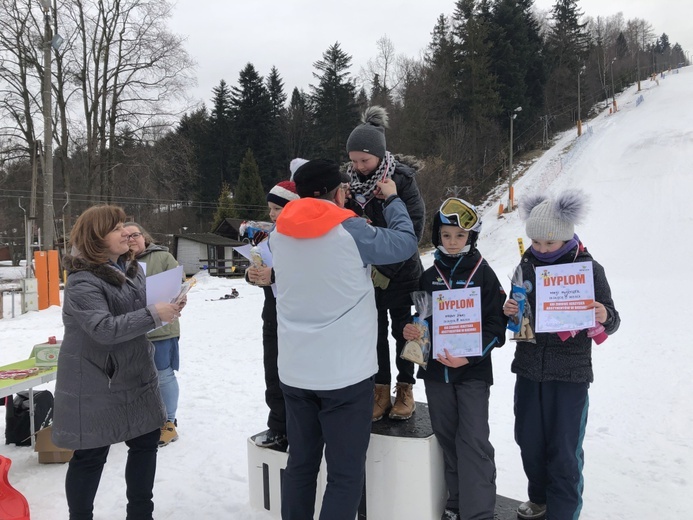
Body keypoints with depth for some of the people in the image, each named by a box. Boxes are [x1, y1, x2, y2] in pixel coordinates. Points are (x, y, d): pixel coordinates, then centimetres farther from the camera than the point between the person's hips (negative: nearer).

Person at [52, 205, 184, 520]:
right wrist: (154, 315, -34)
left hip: (135, 375, 8)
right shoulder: (82, 282, -19)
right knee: (91, 455, 4)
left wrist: (167, 307, -1)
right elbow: (104, 328, -30)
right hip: (94, 385, -8)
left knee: (146, 440, 15)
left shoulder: (131, 268, 6)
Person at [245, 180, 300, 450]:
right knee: (273, 376, 13)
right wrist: (252, 273, -9)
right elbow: (257, 266, 14)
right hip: (273, 316, 8)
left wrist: (274, 276, -29)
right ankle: (278, 427, 27)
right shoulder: (269, 236, 11)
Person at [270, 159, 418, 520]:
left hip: (294, 372, 6)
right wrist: (392, 199, 15)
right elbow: (405, 242, -1)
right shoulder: (351, 231, -13)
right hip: (346, 373, -5)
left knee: (300, 464, 19)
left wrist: (339, 203, 23)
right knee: (345, 474, 6)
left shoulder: (279, 234, 3)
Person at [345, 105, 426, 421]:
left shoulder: (402, 179, -13)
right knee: (373, 331, 8)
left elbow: (413, 229, -17)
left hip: (401, 272, -3)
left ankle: (405, 389, 25)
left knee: (402, 330, 10)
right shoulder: (350, 181, -2)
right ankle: (381, 390, 21)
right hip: (365, 273, 3)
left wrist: (386, 269, -20)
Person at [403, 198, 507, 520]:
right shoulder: (429, 276, 6)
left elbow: (496, 326, -8)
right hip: (435, 370, 4)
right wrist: (411, 331, -6)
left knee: (474, 441, -6)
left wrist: (469, 356, -20)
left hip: (473, 372, -4)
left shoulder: (483, 273, -5)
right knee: (447, 437, 13)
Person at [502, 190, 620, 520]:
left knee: (564, 450, 3)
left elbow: (610, 322, -3)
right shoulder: (526, 265, 3)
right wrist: (509, 311, -8)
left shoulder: (588, 268, -8)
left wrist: (605, 317, -26)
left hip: (570, 374, -4)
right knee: (529, 441, 16)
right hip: (529, 369, 5)